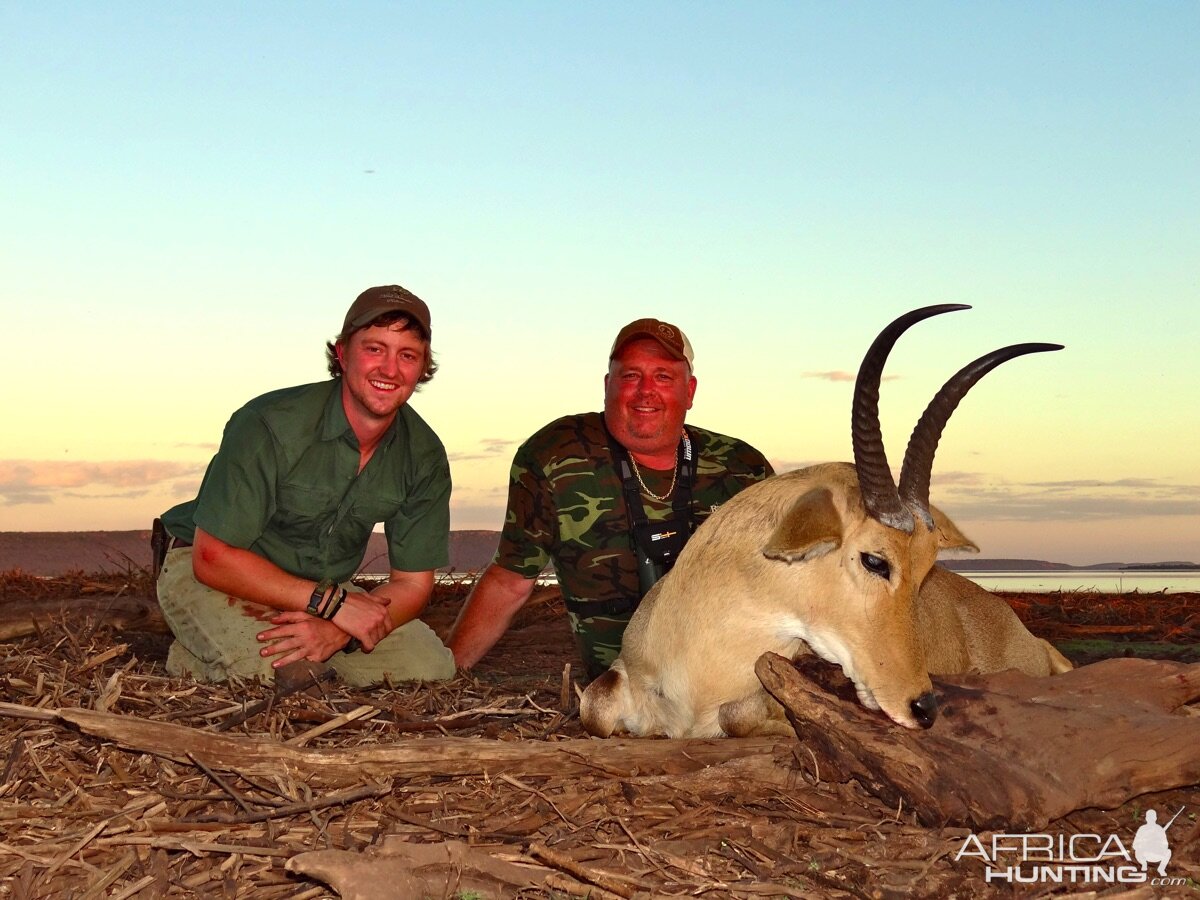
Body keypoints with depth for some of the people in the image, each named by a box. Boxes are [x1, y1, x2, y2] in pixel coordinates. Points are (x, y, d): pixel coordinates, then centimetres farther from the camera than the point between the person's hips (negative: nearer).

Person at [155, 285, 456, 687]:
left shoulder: (424, 456, -10)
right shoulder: (270, 425, -26)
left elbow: (412, 584, -6)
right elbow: (213, 557, -25)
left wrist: (339, 631, -27)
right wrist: (333, 603, -30)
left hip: (320, 587, 5)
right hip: (208, 576, -5)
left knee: (432, 669, -9)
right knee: (268, 669, -34)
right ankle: (188, 659, -3)